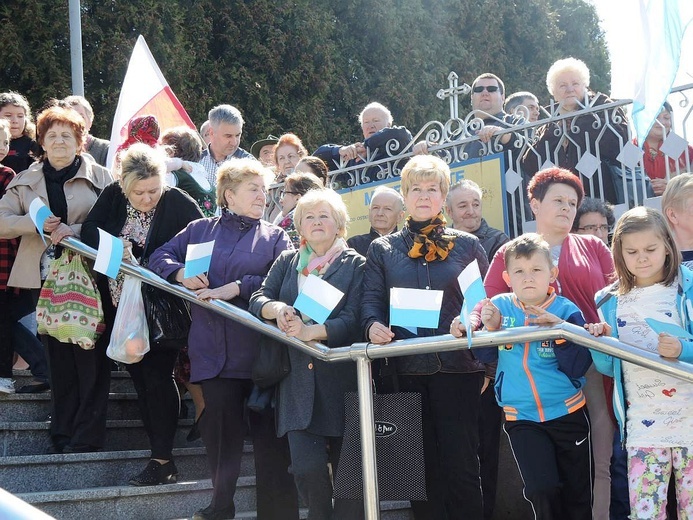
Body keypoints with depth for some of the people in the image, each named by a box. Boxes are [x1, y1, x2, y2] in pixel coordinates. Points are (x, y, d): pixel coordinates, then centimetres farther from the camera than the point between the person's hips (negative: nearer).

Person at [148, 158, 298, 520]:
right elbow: (160, 257, 13)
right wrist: (181, 273, -8)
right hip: (214, 352, 1)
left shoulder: (275, 237, 9)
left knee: (269, 435, -1)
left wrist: (237, 288, -15)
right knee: (221, 433, 6)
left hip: (261, 351, -1)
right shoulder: (200, 229, 15)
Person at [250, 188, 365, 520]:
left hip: (342, 377, -2)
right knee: (306, 467, -9)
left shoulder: (355, 264, 3)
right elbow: (258, 299, 6)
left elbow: (352, 319, -8)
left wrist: (310, 331, -23)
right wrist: (277, 309, -16)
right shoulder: (287, 262, 16)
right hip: (298, 377, 2)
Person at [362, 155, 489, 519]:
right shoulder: (382, 249, 12)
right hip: (408, 371, 1)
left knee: (461, 467, -1)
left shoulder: (467, 246, 9)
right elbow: (371, 300, 6)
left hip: (458, 366, -1)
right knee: (422, 467, 7)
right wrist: (374, 325, -16)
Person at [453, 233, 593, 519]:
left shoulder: (566, 311, -9)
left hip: (567, 414, 0)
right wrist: (490, 328, -18)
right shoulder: (499, 307, -3)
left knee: (578, 495, 9)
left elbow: (578, 368, -14)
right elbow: (485, 356, -1)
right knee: (541, 490, -11)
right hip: (521, 418, 0)